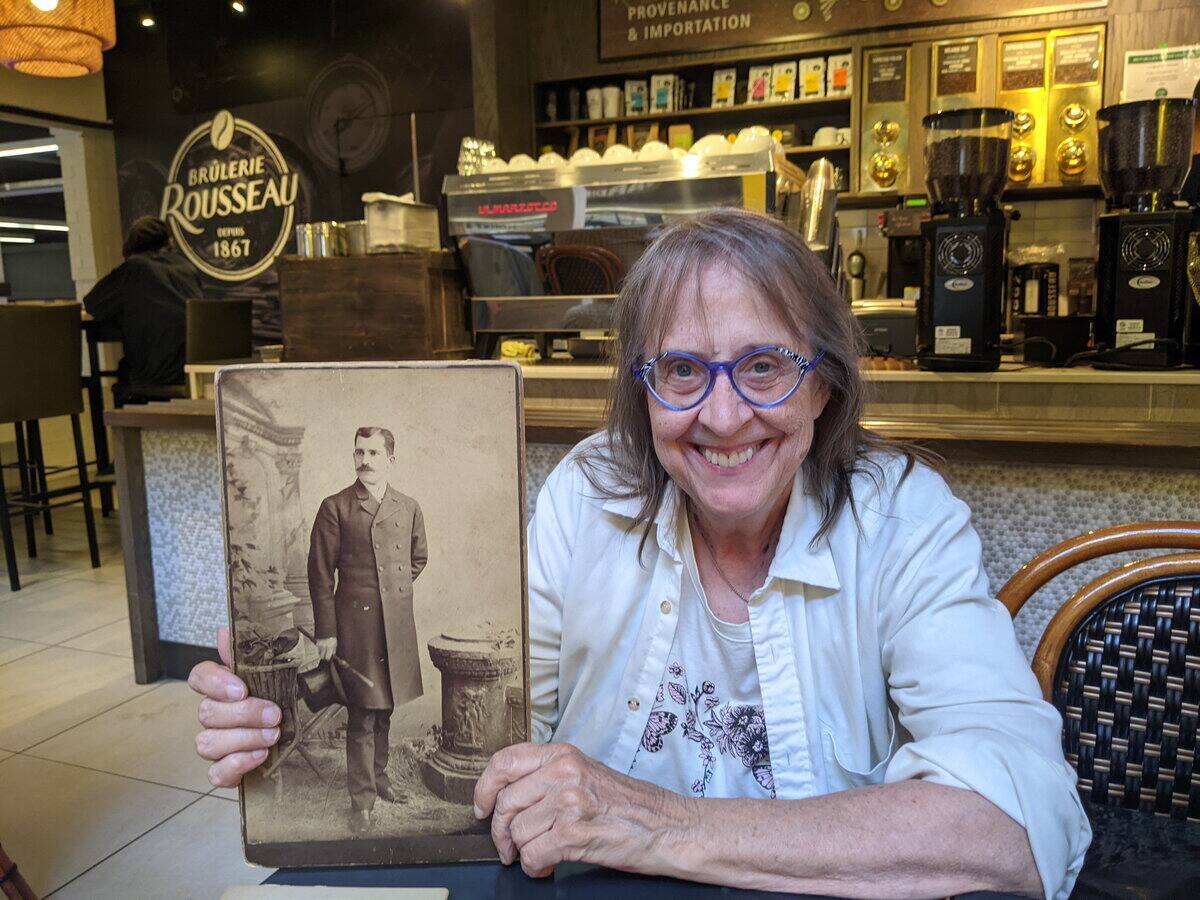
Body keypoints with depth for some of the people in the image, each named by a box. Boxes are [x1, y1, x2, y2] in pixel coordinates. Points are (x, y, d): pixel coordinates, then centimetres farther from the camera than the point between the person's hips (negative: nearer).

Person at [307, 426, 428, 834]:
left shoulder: (409, 508, 7)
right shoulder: (335, 507, -5)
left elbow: (419, 558, 23)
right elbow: (320, 573, -6)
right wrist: (325, 632, -8)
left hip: (398, 623, 4)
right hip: (356, 623, -4)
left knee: (385, 708, 16)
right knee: (362, 716, 0)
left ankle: (378, 777, 34)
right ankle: (362, 799, 13)